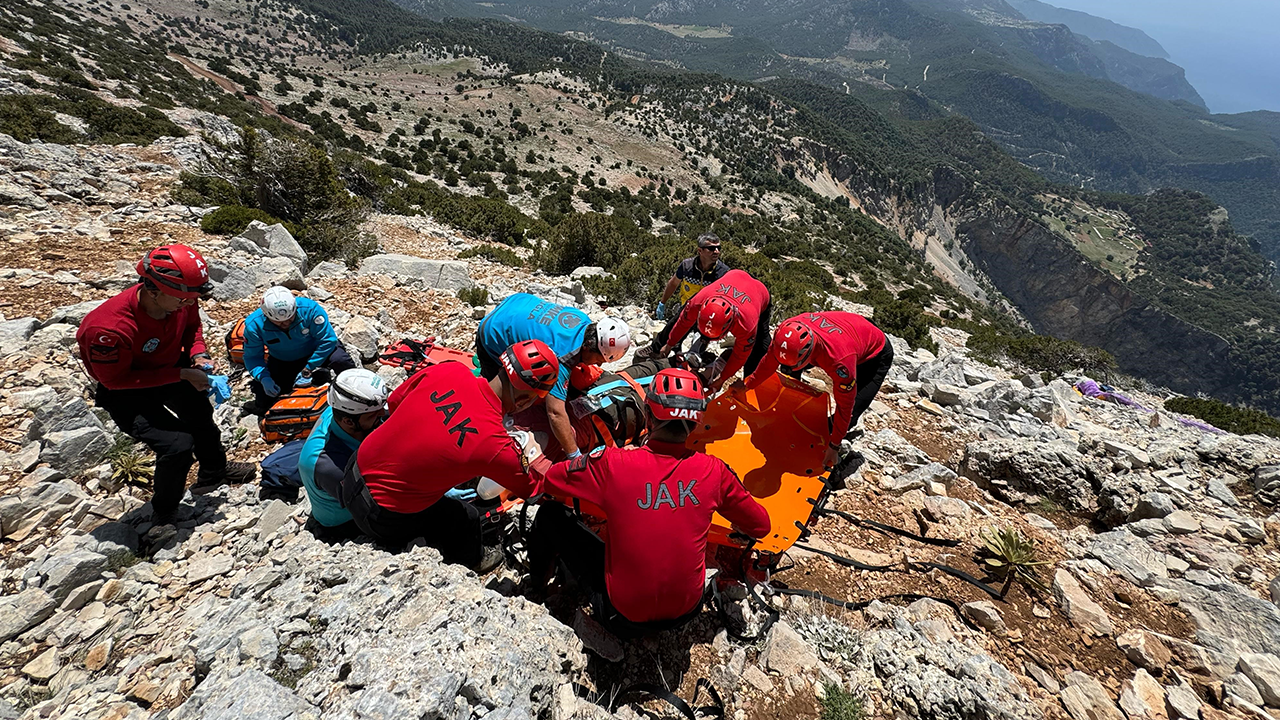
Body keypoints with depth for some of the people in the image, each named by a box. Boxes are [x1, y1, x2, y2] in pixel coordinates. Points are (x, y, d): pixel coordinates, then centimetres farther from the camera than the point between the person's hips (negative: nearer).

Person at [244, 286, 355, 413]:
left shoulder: (309, 309, -30)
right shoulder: (254, 324, -22)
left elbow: (327, 340, -25)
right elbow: (252, 357, -10)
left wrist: (308, 369, -24)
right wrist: (263, 377, -29)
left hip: (314, 351, -3)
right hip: (281, 362, 3)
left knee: (341, 361, -35)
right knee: (263, 402, -7)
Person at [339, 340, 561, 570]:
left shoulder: (449, 370, -15)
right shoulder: (495, 445, -29)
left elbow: (394, 401, 4)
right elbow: (533, 488, -10)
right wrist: (533, 454, 9)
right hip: (382, 519, -6)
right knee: (467, 518, 13)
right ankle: (471, 560, 42)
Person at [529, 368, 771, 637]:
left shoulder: (612, 464, -22)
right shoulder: (714, 471, -14)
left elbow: (548, 483, -6)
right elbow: (760, 526, 0)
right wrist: (740, 525, 23)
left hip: (623, 617, -3)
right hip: (686, 612, 3)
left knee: (551, 513, 11)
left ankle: (537, 576, 39)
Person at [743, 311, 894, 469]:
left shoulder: (839, 361, -45)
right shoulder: (788, 330, -31)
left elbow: (844, 406, -31)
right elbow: (769, 362, -11)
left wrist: (834, 446, -21)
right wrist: (747, 385, 0)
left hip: (876, 354, -6)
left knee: (851, 411, -19)